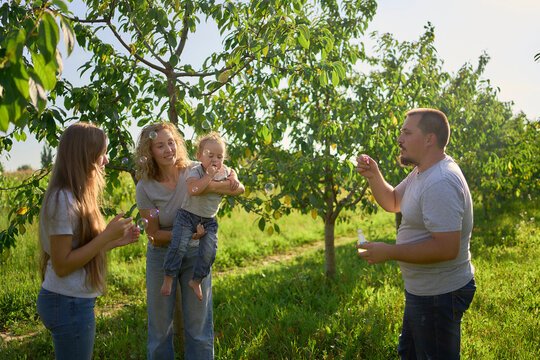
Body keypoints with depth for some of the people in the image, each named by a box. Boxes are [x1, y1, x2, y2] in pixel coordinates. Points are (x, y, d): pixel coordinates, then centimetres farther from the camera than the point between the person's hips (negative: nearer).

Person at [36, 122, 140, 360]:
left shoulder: (75, 197, 10)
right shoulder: (62, 200, -20)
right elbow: (62, 265, -21)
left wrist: (115, 240, 6)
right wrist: (107, 236, -20)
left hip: (75, 302, 9)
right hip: (69, 304, -9)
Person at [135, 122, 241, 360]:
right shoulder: (145, 187, -15)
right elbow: (154, 236, -11)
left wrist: (212, 186, -32)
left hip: (195, 254, 0)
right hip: (162, 256, 0)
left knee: (199, 328, 8)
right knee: (159, 329, 12)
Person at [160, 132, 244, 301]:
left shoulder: (225, 172, 3)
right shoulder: (195, 171, -13)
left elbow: (240, 190, 10)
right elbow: (193, 189, -33)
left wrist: (237, 185, -13)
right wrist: (209, 175, -32)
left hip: (209, 221, 4)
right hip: (187, 216, -4)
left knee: (209, 252, -9)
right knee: (178, 245, -19)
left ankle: (196, 281, 12)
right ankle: (168, 278, 1)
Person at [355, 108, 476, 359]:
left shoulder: (441, 183, -27)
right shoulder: (422, 173, 8)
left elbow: (447, 248, -32)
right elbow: (392, 203, 19)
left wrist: (389, 252, -26)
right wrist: (374, 176, 0)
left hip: (439, 296, -11)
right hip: (422, 290, 11)